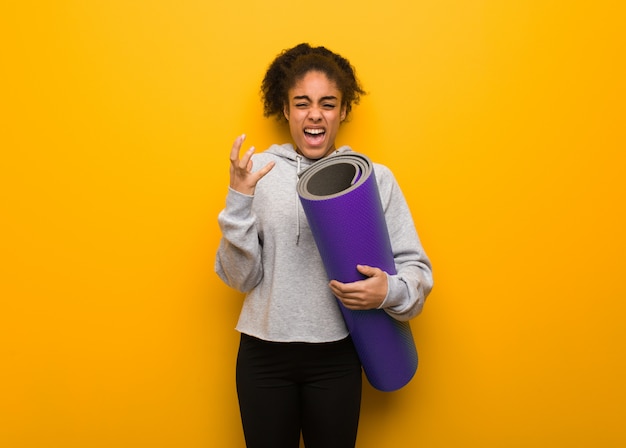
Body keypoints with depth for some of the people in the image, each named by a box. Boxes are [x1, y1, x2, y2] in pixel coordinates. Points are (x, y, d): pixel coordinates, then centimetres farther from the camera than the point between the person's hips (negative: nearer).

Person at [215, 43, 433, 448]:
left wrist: (390, 290, -21)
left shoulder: (374, 177, -4)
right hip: (263, 354, 1)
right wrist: (239, 199, -15)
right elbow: (240, 277, -3)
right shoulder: (258, 171, -3)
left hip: (336, 357, 0)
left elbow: (416, 267, 0)